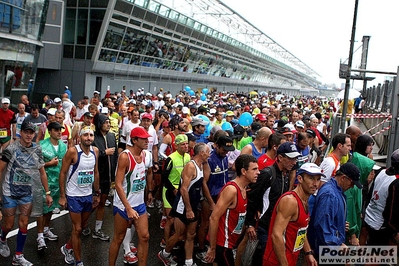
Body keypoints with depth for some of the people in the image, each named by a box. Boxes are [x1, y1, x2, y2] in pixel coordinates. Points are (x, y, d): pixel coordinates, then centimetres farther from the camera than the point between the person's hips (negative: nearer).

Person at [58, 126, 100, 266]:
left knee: (81, 226, 19)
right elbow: (62, 173, -11)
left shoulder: (95, 151, 0)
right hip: (74, 196, -5)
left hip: (88, 195, 6)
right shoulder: (73, 151, -17)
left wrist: (97, 193, 11)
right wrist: (62, 196, -12)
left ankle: (67, 248, 44)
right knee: (77, 229, 2)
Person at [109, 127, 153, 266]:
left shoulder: (143, 154, 2)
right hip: (123, 205, -6)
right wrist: (128, 208, -28)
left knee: (144, 237, 6)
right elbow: (118, 184, -24)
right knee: (118, 239, 8)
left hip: (139, 203, 6)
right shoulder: (125, 156, -20)